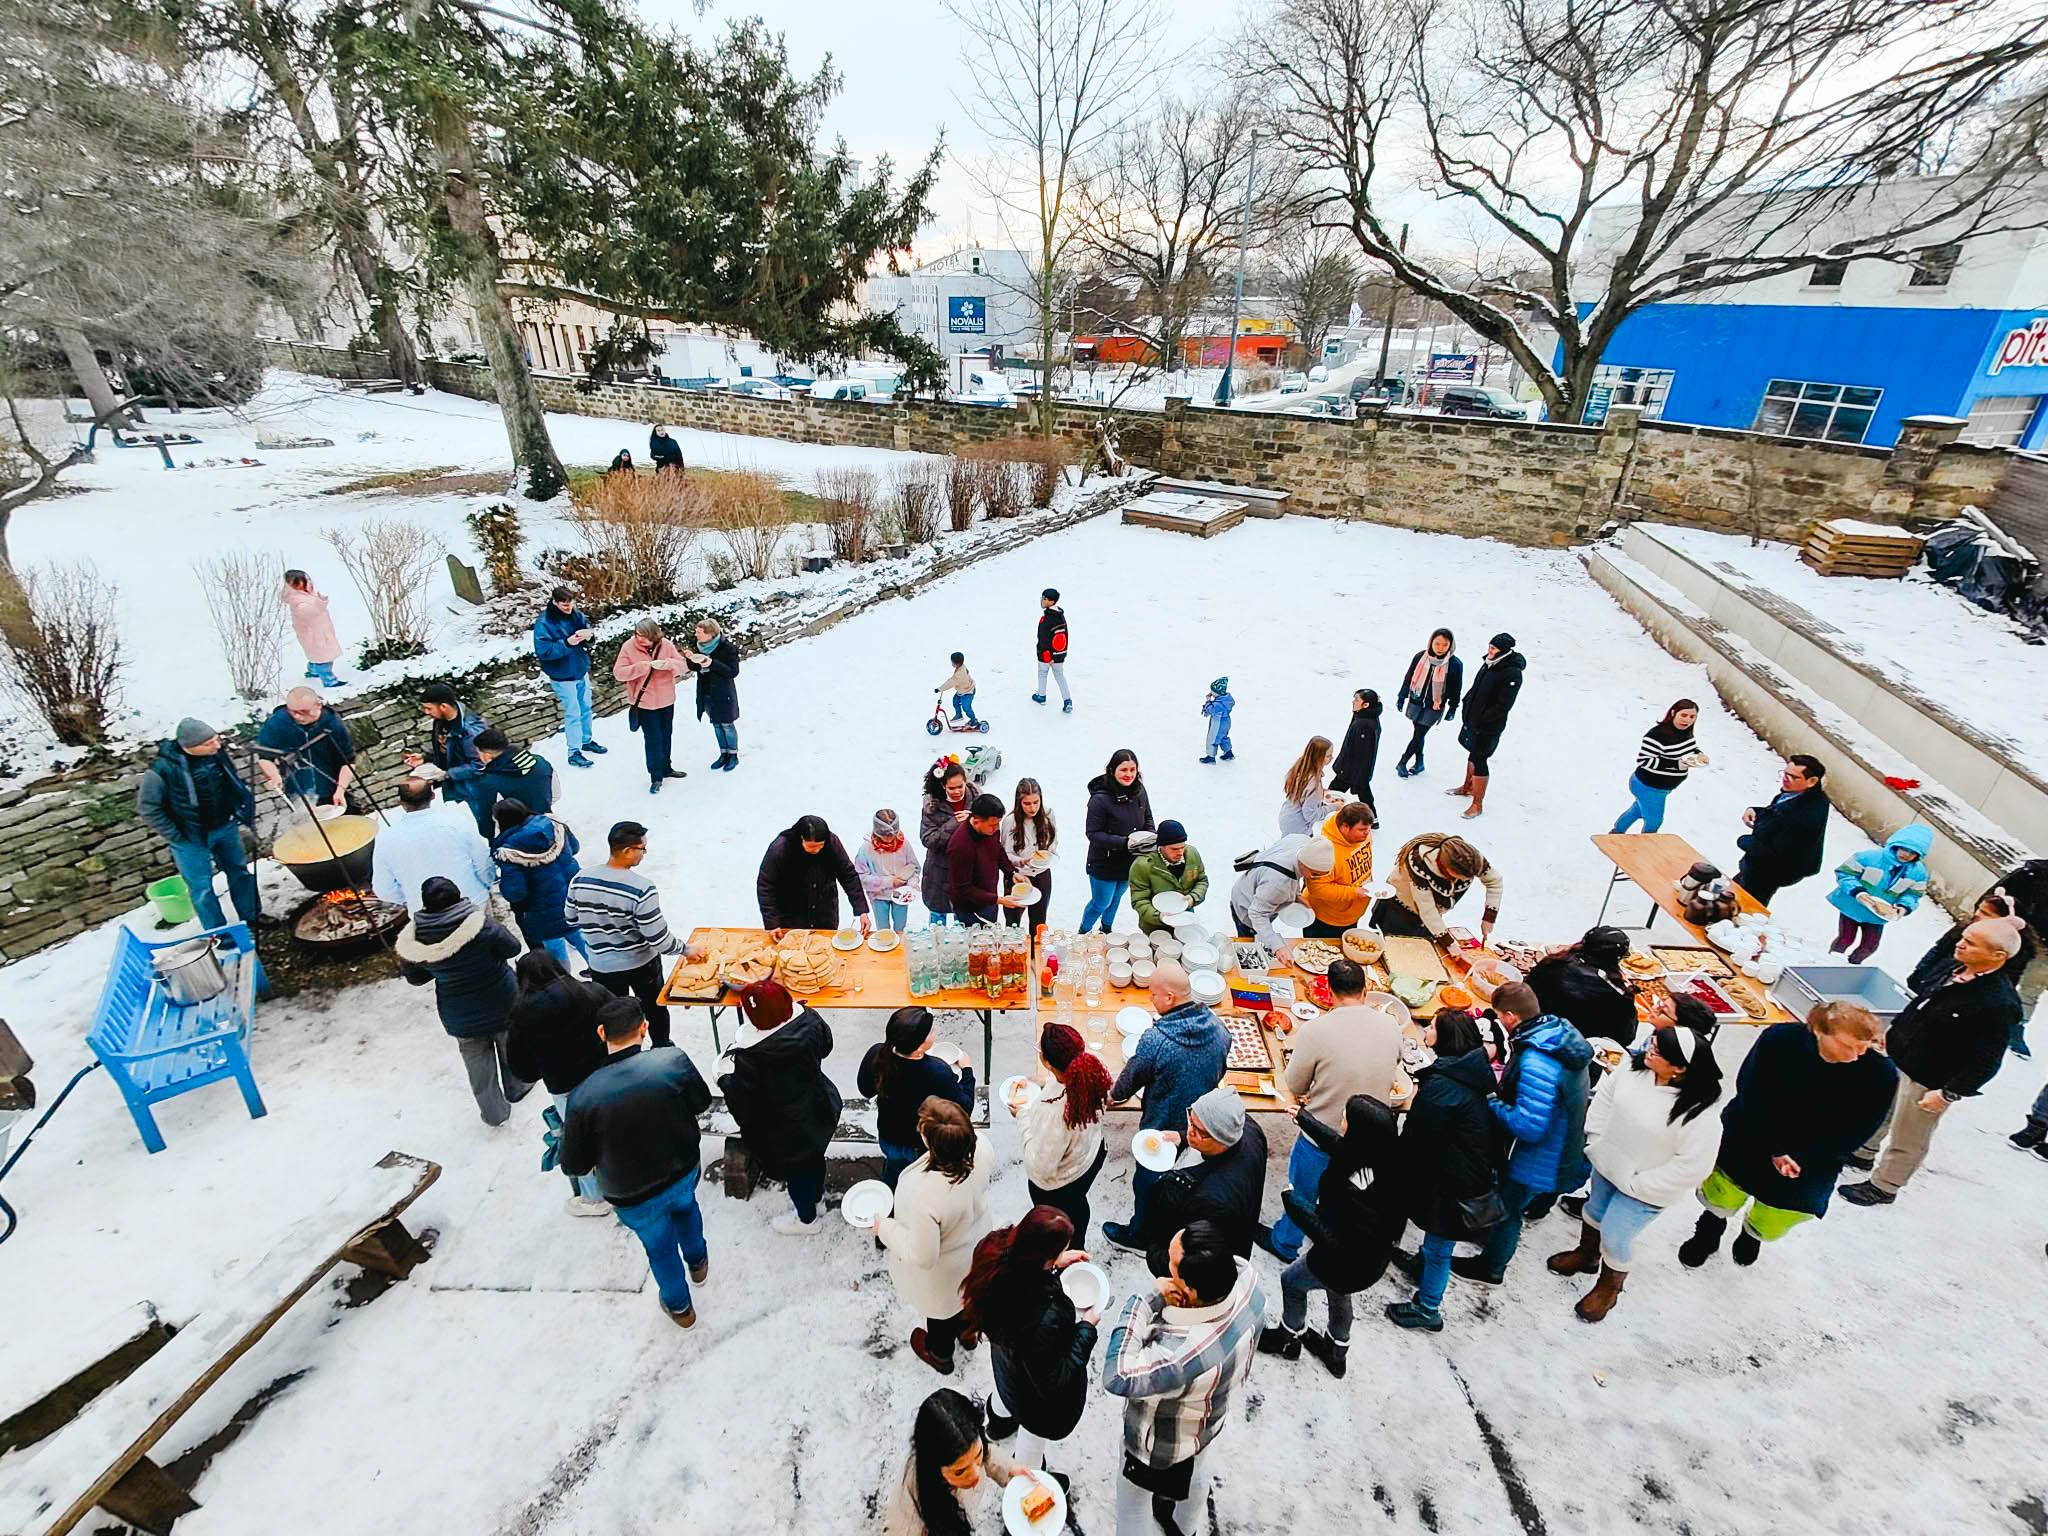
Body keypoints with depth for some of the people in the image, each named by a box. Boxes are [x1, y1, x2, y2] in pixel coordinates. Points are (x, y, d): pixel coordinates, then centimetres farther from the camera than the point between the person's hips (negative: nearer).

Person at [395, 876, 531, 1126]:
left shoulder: (413, 940, -18)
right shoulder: (480, 925, -29)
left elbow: (415, 977, -2)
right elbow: (511, 948, -14)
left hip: (460, 1018, 2)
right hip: (500, 1004, -2)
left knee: (478, 1063, 21)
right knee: (510, 1048, 26)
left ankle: (494, 1113, 36)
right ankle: (516, 1088, 48)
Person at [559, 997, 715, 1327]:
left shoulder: (583, 1096, -29)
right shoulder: (674, 1060, -27)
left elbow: (574, 1166, -15)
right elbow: (702, 1102, -8)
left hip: (635, 1197, -1)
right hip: (685, 1171, 1)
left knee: (660, 1247, 27)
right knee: (685, 1205, 36)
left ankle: (679, 1306, 53)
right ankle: (697, 1262, 62)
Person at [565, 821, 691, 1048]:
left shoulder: (580, 879, -14)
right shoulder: (642, 889, -29)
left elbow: (571, 918, 4)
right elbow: (658, 940, -24)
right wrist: (685, 949, -8)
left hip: (602, 966, 3)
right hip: (642, 963, -2)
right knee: (654, 1008, 23)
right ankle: (662, 1049, 44)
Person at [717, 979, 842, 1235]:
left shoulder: (749, 1056, -36)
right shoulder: (809, 1020, -23)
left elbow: (741, 1099, -21)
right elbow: (826, 1046, -2)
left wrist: (724, 1080, -1)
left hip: (785, 1131, -5)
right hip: (820, 1111, 5)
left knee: (795, 1171, 23)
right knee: (814, 1155, 32)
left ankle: (807, 1219, 49)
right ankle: (816, 1193, 61)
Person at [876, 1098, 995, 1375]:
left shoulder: (924, 1195, -48)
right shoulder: (979, 1145, -32)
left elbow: (922, 1256, -31)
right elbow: (990, 1166, -5)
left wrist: (885, 1228, -17)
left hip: (942, 1273, -4)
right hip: (976, 1245, 5)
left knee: (940, 1309, 30)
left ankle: (939, 1354, 61)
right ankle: (966, 1330, 66)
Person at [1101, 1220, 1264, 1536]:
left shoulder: (1182, 1354, -51)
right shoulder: (1245, 1274, -33)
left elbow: (1116, 1377, -39)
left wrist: (1150, 1299, -41)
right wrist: (1166, 1300, -23)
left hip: (1163, 1441, -6)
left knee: (1133, 1501, 26)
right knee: (1195, 1471, 38)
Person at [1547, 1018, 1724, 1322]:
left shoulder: (1698, 1116, -34)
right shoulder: (1636, 1067, -18)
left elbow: (1691, 1166, -26)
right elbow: (1606, 1094, -1)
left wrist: (1637, 1184, -17)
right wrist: (1596, 1142, 0)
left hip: (1642, 1190, -6)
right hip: (1607, 1165, 6)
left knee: (1614, 1237, 8)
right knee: (1595, 1209, 27)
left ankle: (1609, 1287, 39)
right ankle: (1586, 1255, 56)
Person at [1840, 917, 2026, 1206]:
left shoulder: (1999, 1004, -29)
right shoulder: (1953, 969, -6)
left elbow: (1986, 1063, -23)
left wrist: (1948, 1095, -19)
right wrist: (1892, 1033, 16)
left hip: (1927, 1082, -7)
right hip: (1896, 1059, 8)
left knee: (1906, 1141, 13)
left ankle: (1882, 1187, 33)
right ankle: (1863, 1153, 51)